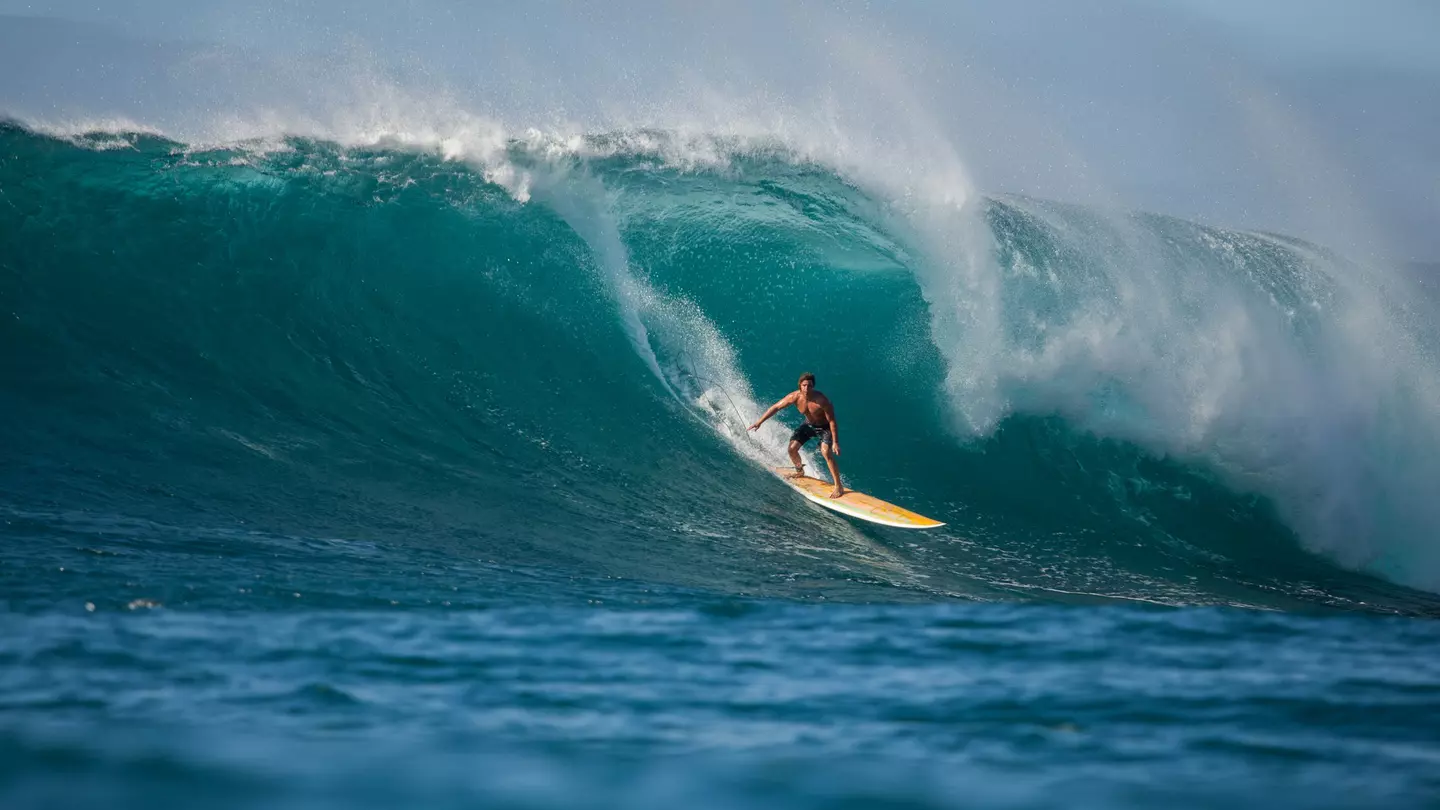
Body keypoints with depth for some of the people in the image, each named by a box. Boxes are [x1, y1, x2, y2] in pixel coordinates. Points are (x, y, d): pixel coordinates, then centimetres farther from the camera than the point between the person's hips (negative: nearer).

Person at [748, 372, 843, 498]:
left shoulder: (821, 400, -36)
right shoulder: (795, 397, -23)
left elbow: (832, 421, -28)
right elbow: (776, 407, -11)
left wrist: (835, 442, -30)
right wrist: (759, 422, -11)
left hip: (825, 427, -5)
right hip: (809, 424, 5)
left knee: (826, 452, -25)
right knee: (792, 448, 0)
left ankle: (839, 487, -19)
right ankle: (800, 471, 33)